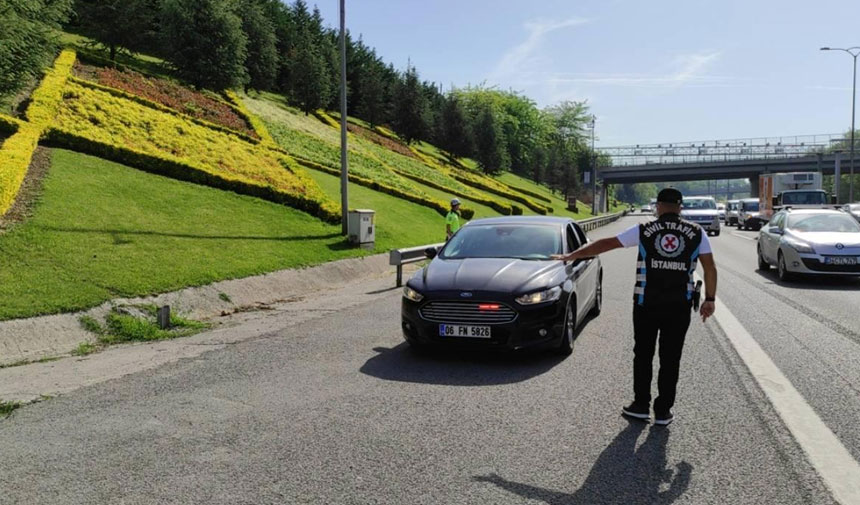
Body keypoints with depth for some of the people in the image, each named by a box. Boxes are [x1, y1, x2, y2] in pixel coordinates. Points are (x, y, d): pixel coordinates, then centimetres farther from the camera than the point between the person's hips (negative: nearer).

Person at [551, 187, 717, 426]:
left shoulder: (644, 230, -2)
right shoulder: (696, 232, 3)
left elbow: (606, 243, -1)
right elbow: (710, 267, 1)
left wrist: (572, 255, 4)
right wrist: (709, 299, 9)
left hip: (647, 304, -1)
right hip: (679, 307, 1)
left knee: (643, 355, 13)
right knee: (670, 359, 9)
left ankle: (641, 406, 18)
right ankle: (663, 411, 14)